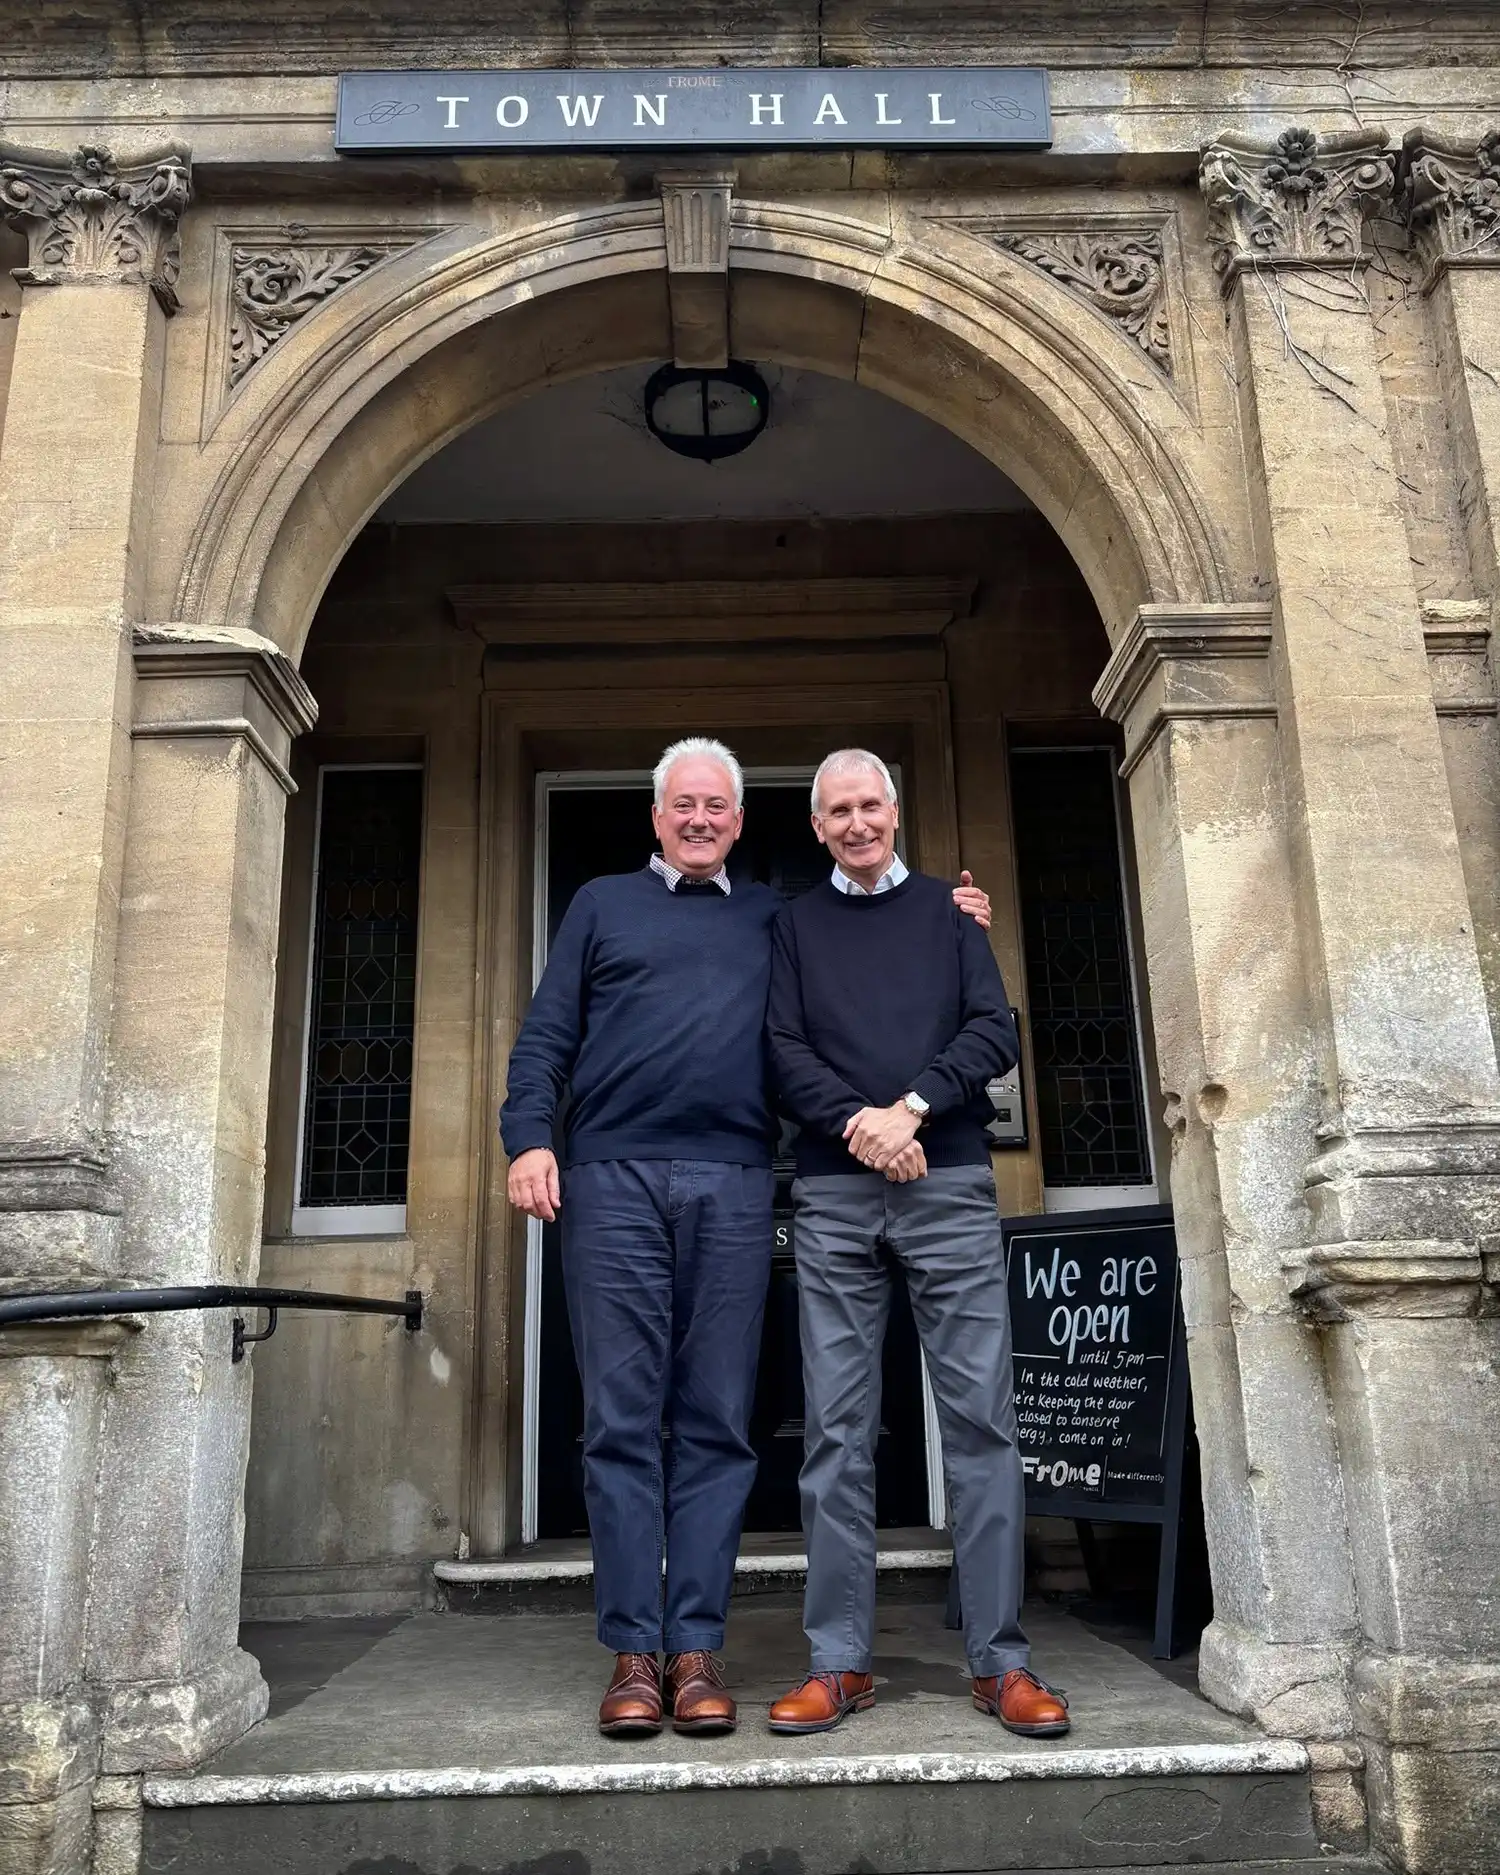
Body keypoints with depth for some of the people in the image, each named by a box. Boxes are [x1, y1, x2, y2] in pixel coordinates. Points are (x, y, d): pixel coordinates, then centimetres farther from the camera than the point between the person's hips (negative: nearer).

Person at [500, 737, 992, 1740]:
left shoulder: (774, 916, 22)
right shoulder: (602, 904, 19)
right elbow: (547, 1034, 12)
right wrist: (530, 1137, -3)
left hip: (734, 1185, 1)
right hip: (614, 1178, -1)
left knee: (716, 1424, 1)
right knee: (622, 1420, -2)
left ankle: (696, 1647, 8)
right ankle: (633, 1651, 5)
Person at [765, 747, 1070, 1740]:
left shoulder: (948, 910, 15)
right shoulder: (796, 924, 15)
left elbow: (996, 1032, 4)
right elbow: (784, 1051, 4)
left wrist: (912, 1107, -11)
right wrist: (857, 1121, -12)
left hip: (950, 1184, 0)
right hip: (834, 1195, 1)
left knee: (981, 1417, -2)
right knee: (838, 1429, 2)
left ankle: (1002, 1660, 6)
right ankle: (841, 1661, 9)